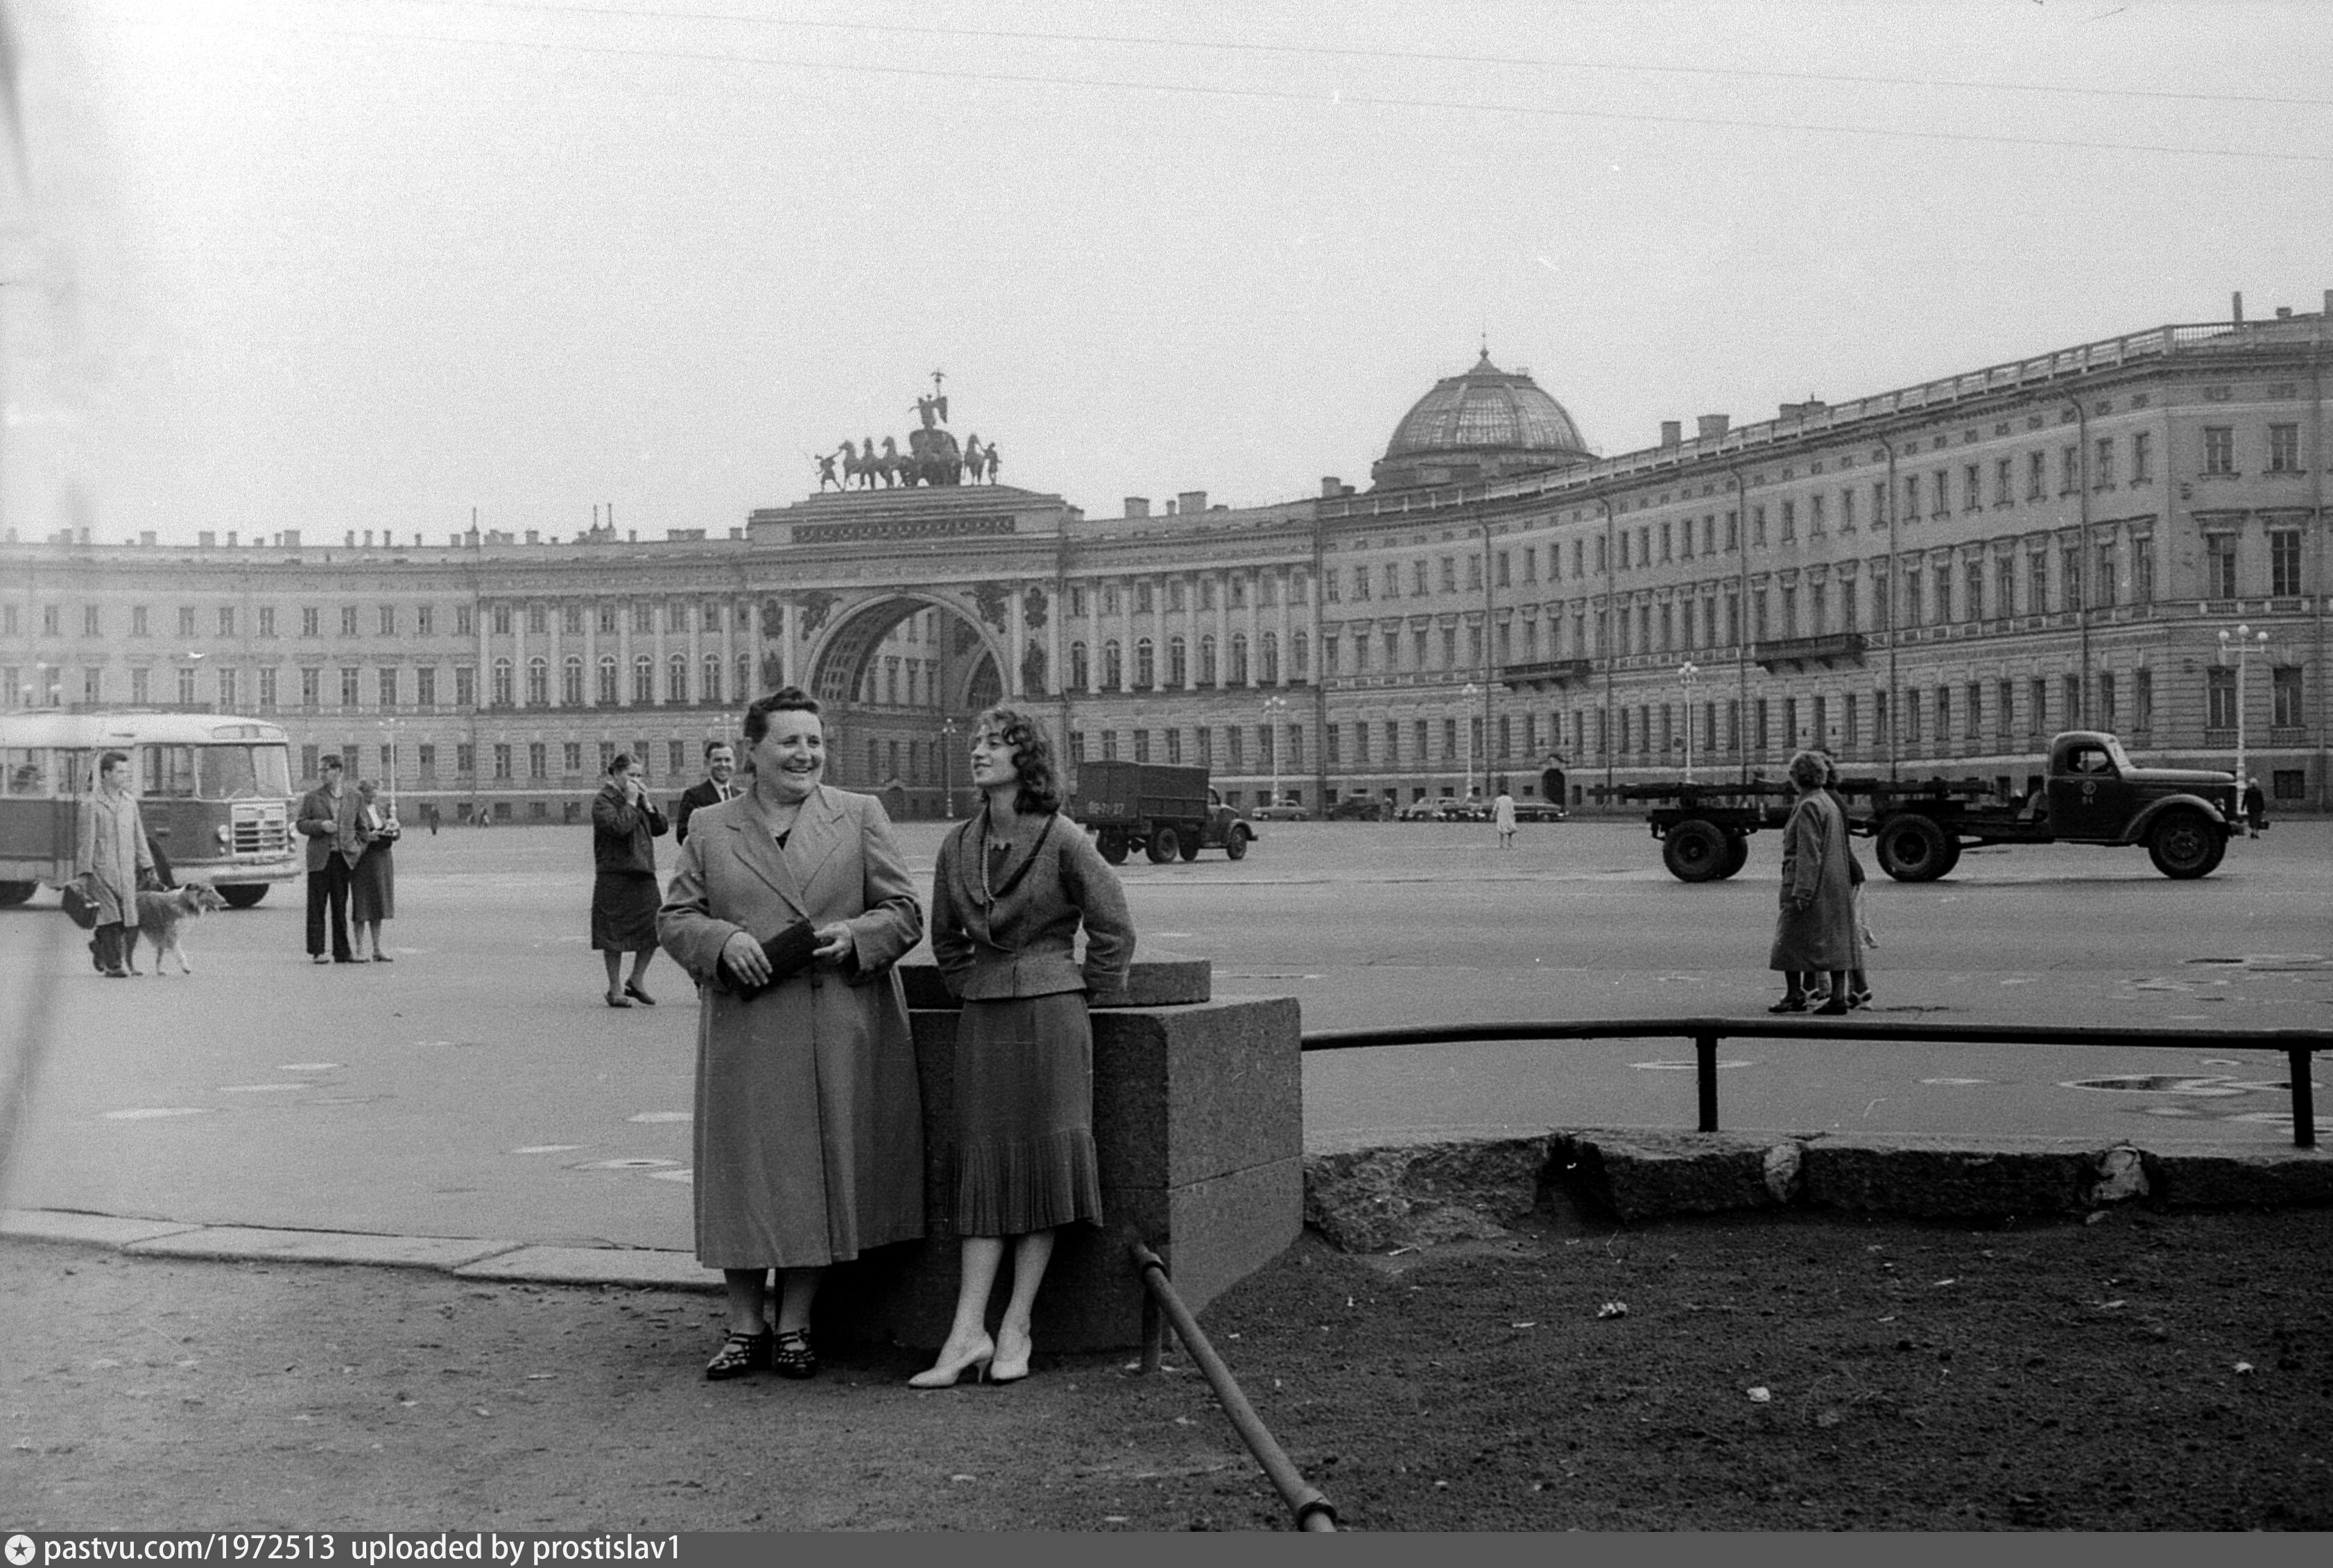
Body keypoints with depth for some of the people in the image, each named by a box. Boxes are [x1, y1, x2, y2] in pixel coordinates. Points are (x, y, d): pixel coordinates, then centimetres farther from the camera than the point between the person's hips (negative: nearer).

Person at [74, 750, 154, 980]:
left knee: (131, 926, 0)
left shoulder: (130, 802, 13)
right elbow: (85, 842, -4)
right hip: (101, 872, -5)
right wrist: (84, 874, -9)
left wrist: (147, 866, 11)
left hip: (126, 874, 5)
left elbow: (139, 837, 17)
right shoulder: (92, 805, -2)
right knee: (111, 919, -11)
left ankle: (100, 948, 25)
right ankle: (113, 966, -2)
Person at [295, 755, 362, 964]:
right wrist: (321, 825, -14)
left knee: (340, 907, 6)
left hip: (343, 858, 2)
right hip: (320, 859, -2)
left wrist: (359, 846, 1)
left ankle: (341, 952, 9)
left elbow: (357, 826, 18)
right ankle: (316, 951, 1)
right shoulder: (312, 797, 4)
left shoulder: (351, 799, 10)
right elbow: (301, 825, 3)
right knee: (317, 906, -2)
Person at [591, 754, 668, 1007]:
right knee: (614, 936, 1)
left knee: (653, 929, 0)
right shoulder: (603, 801, -6)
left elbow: (661, 828, 10)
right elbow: (619, 827, -22)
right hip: (614, 875, -6)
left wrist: (646, 803, 0)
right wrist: (630, 802, -13)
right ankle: (615, 989, 10)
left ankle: (636, 982, 15)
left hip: (642, 873, 7)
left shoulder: (639, 798, 16)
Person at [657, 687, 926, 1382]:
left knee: (819, 1173, 3)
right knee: (743, 1173, 1)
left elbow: (904, 913, 7)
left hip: (836, 1036, 0)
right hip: (743, 1032, 0)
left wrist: (854, 937, -12)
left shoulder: (860, 816, 9)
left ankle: (793, 1326, 15)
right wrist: (724, 941, -12)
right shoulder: (710, 828, 10)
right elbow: (673, 918, 8)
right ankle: (745, 1327, 13)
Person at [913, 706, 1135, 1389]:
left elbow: (1113, 930, -2)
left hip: (1050, 1016, -4)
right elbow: (945, 937, 22)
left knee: (1044, 1163, -1)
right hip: (982, 1018, 4)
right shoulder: (958, 846, 7)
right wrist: (973, 987, 15)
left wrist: (1080, 999, 2)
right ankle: (968, 1333, -3)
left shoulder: (1063, 840, -8)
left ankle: (1016, 1327, 6)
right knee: (983, 1167, 0)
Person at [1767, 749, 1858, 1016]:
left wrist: (1801, 891, -22)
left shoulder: (1808, 807, -15)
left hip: (1810, 884, -9)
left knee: (1791, 940, 0)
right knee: (1835, 938, 6)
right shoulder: (1830, 804, 14)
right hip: (1835, 885, 9)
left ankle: (1794, 995, 2)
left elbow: (1808, 853, -20)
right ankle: (1838, 996, 5)